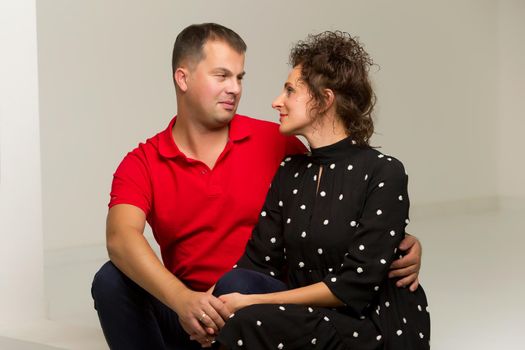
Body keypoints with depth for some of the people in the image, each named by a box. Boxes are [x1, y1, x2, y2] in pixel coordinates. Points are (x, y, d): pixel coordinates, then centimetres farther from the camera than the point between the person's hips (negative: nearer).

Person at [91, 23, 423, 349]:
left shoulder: (275, 143, -1)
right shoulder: (142, 164, -2)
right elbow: (121, 238, -19)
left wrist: (398, 242, -18)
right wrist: (182, 299, -37)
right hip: (184, 313, 2)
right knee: (112, 281, -24)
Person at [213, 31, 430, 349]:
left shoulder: (384, 173, -11)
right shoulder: (289, 173, 10)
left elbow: (355, 286, -17)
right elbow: (259, 261, 2)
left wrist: (255, 302, -20)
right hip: (308, 318, 5)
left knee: (250, 322, -28)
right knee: (236, 283, -22)